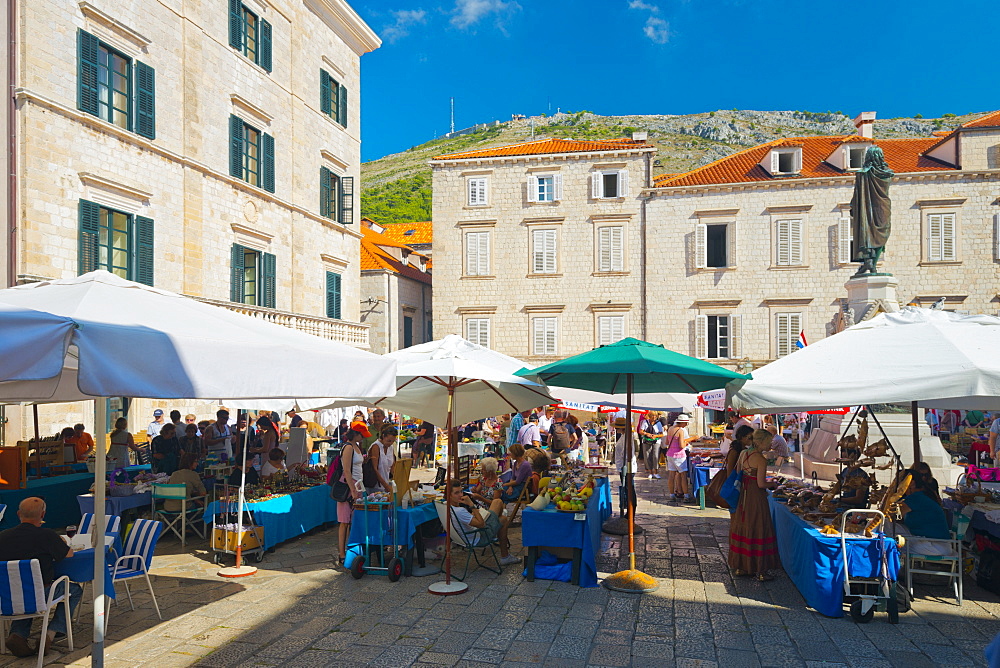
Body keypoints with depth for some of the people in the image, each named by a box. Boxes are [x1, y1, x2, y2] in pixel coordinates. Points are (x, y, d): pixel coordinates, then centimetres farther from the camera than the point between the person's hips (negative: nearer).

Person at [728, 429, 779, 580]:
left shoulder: (743, 453, 6)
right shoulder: (761, 460, -16)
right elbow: (761, 484, -17)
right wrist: (773, 484, 0)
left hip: (743, 495, 8)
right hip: (756, 498, -8)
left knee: (742, 529, 14)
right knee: (757, 531, 1)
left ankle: (739, 566, 22)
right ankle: (759, 570, 8)